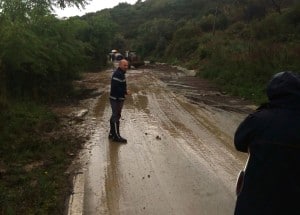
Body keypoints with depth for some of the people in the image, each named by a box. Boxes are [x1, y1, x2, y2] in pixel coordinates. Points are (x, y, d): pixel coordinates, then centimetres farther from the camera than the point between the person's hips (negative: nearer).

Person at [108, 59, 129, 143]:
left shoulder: (120, 73, 14)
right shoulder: (118, 74, -20)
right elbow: (115, 87, -27)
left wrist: (124, 91, 5)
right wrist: (125, 92, -17)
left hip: (119, 98, 11)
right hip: (116, 99, -11)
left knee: (114, 116, 18)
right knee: (116, 117, -2)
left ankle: (112, 133, 30)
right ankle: (116, 136, 6)